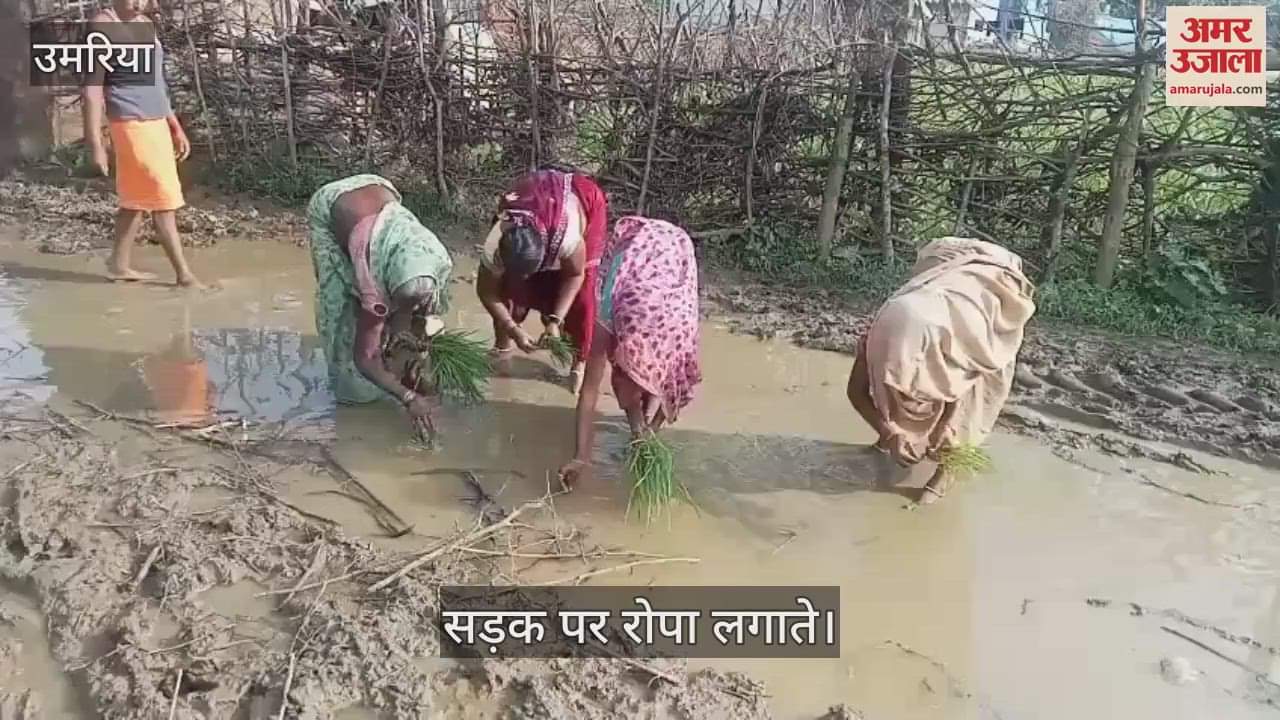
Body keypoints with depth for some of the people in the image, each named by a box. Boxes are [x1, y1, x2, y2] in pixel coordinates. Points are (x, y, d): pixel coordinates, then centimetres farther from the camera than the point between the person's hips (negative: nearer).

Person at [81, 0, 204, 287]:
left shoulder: (145, 25, 14)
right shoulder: (104, 26, -10)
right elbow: (92, 88, -13)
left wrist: (176, 128, 20)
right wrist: (95, 144, -17)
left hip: (157, 123, 8)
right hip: (132, 125, -8)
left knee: (137, 199, 15)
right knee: (164, 198, -7)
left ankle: (119, 263, 26)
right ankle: (184, 274, -1)